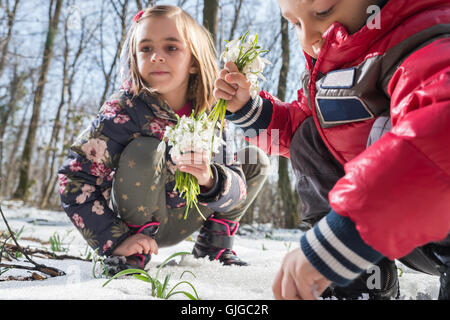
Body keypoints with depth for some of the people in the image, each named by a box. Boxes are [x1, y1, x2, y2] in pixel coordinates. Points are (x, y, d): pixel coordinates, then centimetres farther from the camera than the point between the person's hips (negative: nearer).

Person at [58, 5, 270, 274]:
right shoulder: (124, 111, -25)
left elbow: (235, 187, -15)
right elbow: (74, 180, -24)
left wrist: (210, 180, -38)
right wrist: (116, 241, -30)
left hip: (180, 221, 5)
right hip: (133, 222, -4)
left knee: (256, 160, 0)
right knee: (145, 150, -32)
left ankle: (214, 243, 10)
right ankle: (132, 255, -15)